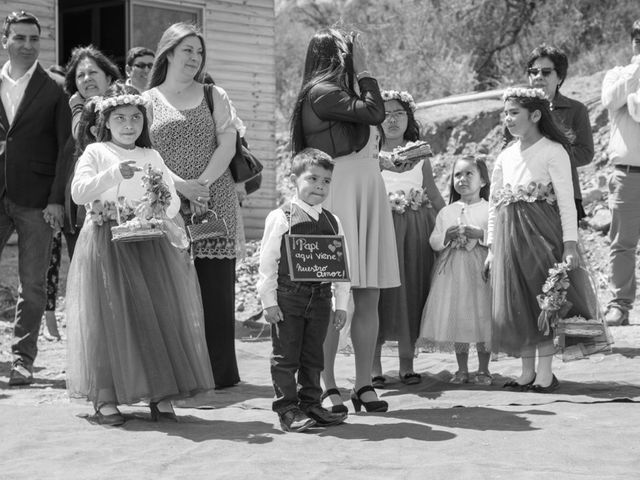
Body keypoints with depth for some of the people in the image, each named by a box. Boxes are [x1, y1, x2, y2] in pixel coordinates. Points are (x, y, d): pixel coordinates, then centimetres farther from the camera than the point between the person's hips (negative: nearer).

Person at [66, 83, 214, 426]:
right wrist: (114, 174, -21)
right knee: (108, 317, -5)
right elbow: (78, 192, -10)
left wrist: (165, 199, -10)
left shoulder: (152, 157, 14)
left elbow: (174, 205, 13)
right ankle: (105, 397, -1)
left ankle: (161, 395, 1)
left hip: (148, 244, 3)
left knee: (157, 313, -3)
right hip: (106, 243, -3)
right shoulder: (95, 153, 5)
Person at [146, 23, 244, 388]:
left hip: (215, 204, 1)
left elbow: (228, 145, 2)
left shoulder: (214, 96, 14)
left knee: (217, 291, -3)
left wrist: (202, 183, -11)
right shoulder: (148, 101, 10)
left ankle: (219, 372, 2)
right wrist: (179, 185, -12)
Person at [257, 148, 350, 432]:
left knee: (313, 357, 11)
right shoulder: (281, 218, -5)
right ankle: (288, 410, 6)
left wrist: (341, 304, 7)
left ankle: (311, 405, 20)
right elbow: (267, 262, -6)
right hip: (287, 299, -4)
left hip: (320, 299, 4)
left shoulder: (333, 222, 8)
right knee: (286, 356, 0)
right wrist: (269, 301, -9)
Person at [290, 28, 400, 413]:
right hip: (338, 197, -9)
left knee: (369, 296, 5)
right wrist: (364, 71, -6)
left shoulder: (342, 92, 21)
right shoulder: (321, 92, -6)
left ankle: (364, 384, 8)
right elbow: (374, 113, -15)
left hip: (368, 194, 9)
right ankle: (327, 386, -4)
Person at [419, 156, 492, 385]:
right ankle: (462, 369, 15)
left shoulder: (489, 210, 2)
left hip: (479, 271, -3)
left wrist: (480, 234, -19)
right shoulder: (446, 212, 12)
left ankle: (483, 369, 9)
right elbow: (433, 242, 9)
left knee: (482, 319, -2)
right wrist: (447, 235, -10)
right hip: (452, 272, 3)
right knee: (456, 319, 5)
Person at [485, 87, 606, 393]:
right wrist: (491, 248, 11)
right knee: (516, 302, 5)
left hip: (541, 231, -5)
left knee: (544, 298, -4)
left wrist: (570, 244, -15)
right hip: (509, 236, 5)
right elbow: (494, 204, 15)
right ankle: (527, 372, 13)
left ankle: (545, 372, 4)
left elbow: (566, 200, -9)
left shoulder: (553, 151, -5)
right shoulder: (505, 157, 12)